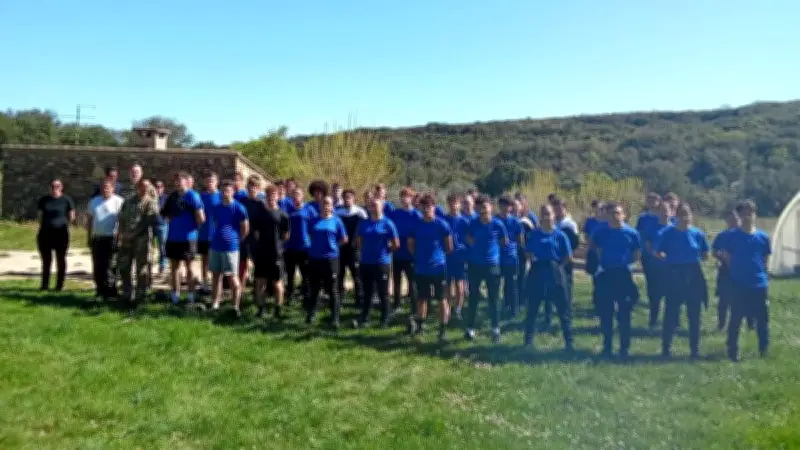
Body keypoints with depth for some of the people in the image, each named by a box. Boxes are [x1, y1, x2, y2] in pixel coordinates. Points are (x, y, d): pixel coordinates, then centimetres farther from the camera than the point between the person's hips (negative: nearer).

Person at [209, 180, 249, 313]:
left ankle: (236, 307, 4)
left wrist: (237, 240, 0)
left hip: (230, 247, -6)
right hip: (215, 246, 6)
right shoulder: (216, 208, 10)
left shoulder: (238, 208, -7)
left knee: (232, 277, -3)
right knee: (216, 276, 11)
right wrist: (217, 236, 13)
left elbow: (245, 228, -4)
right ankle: (215, 305, 18)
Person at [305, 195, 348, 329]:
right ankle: (311, 315, 25)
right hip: (314, 258, 3)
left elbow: (344, 239, 4)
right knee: (313, 288, 12)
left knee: (332, 290, 0)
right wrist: (319, 244, 7)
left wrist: (332, 244, 3)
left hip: (331, 258, -3)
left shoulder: (336, 221, 0)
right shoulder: (314, 221, 6)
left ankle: (335, 319, 3)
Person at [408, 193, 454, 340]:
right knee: (421, 298, 13)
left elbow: (449, 245, 0)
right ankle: (420, 324, 26)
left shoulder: (441, 224, -7)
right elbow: (410, 244, 14)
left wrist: (440, 255, 6)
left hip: (438, 267, -3)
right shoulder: (416, 225, 2)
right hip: (420, 268, 3)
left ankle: (443, 329, 8)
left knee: (442, 299, 2)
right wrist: (420, 256, 9)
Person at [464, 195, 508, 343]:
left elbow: (505, 241, 6)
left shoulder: (498, 224, -7)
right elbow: (468, 239, 12)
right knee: (473, 298, 7)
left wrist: (491, 247, 1)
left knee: (493, 299, 6)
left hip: (492, 265, -1)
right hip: (475, 265, 1)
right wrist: (478, 247, 0)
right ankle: (470, 329, 16)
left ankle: (496, 329, 17)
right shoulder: (473, 223, -4)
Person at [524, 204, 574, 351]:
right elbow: (528, 252, 10)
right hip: (537, 272, 1)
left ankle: (569, 342, 11)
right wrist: (534, 262, -2)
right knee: (532, 307, 8)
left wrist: (557, 267, -3)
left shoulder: (560, 235, -2)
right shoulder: (533, 234, 2)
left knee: (563, 308, 3)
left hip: (556, 273, -1)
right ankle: (528, 339, 19)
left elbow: (568, 256, 0)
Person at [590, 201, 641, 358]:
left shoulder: (631, 233, -3)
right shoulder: (600, 232, 0)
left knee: (624, 312, 3)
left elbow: (637, 254, 8)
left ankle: (624, 347, 12)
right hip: (605, 274, 2)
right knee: (605, 312, 6)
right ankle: (607, 346, 18)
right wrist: (604, 260, 6)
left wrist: (625, 262, -2)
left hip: (623, 274, -1)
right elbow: (594, 249, 17)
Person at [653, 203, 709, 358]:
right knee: (671, 312, 2)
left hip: (693, 275, 2)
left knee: (694, 314, 8)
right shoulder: (666, 233, -6)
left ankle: (695, 349, 19)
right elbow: (656, 252, 2)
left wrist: (694, 259, -8)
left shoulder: (698, 234, 0)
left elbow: (705, 255, 8)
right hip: (674, 274, -2)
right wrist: (668, 259, -8)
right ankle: (666, 348, 14)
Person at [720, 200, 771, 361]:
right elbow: (726, 256, 4)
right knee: (735, 320, 3)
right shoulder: (733, 236, -4)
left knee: (762, 320, 9)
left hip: (760, 285, 2)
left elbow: (765, 260, 12)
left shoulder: (763, 237, 3)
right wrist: (738, 270, 3)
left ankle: (764, 351, 23)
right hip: (739, 285, -2)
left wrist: (759, 273, 6)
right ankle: (733, 351, 13)